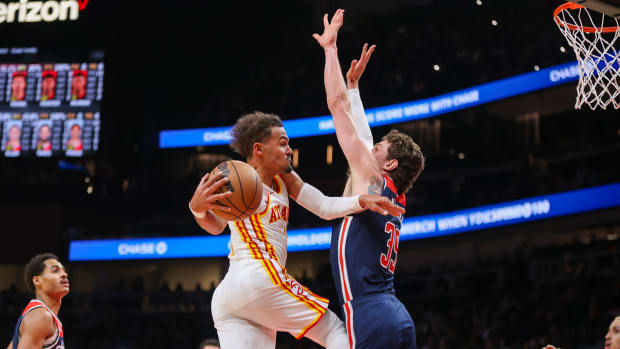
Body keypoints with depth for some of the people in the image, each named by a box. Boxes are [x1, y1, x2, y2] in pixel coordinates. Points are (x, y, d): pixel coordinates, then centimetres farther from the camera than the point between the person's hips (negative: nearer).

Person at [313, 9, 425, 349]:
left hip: (369, 317, -9)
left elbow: (337, 104, 2)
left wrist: (330, 46, 10)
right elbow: (363, 135, 33)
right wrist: (354, 83, 41)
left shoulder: (371, 179, 0)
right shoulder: (392, 197, 19)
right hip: (398, 318, 9)